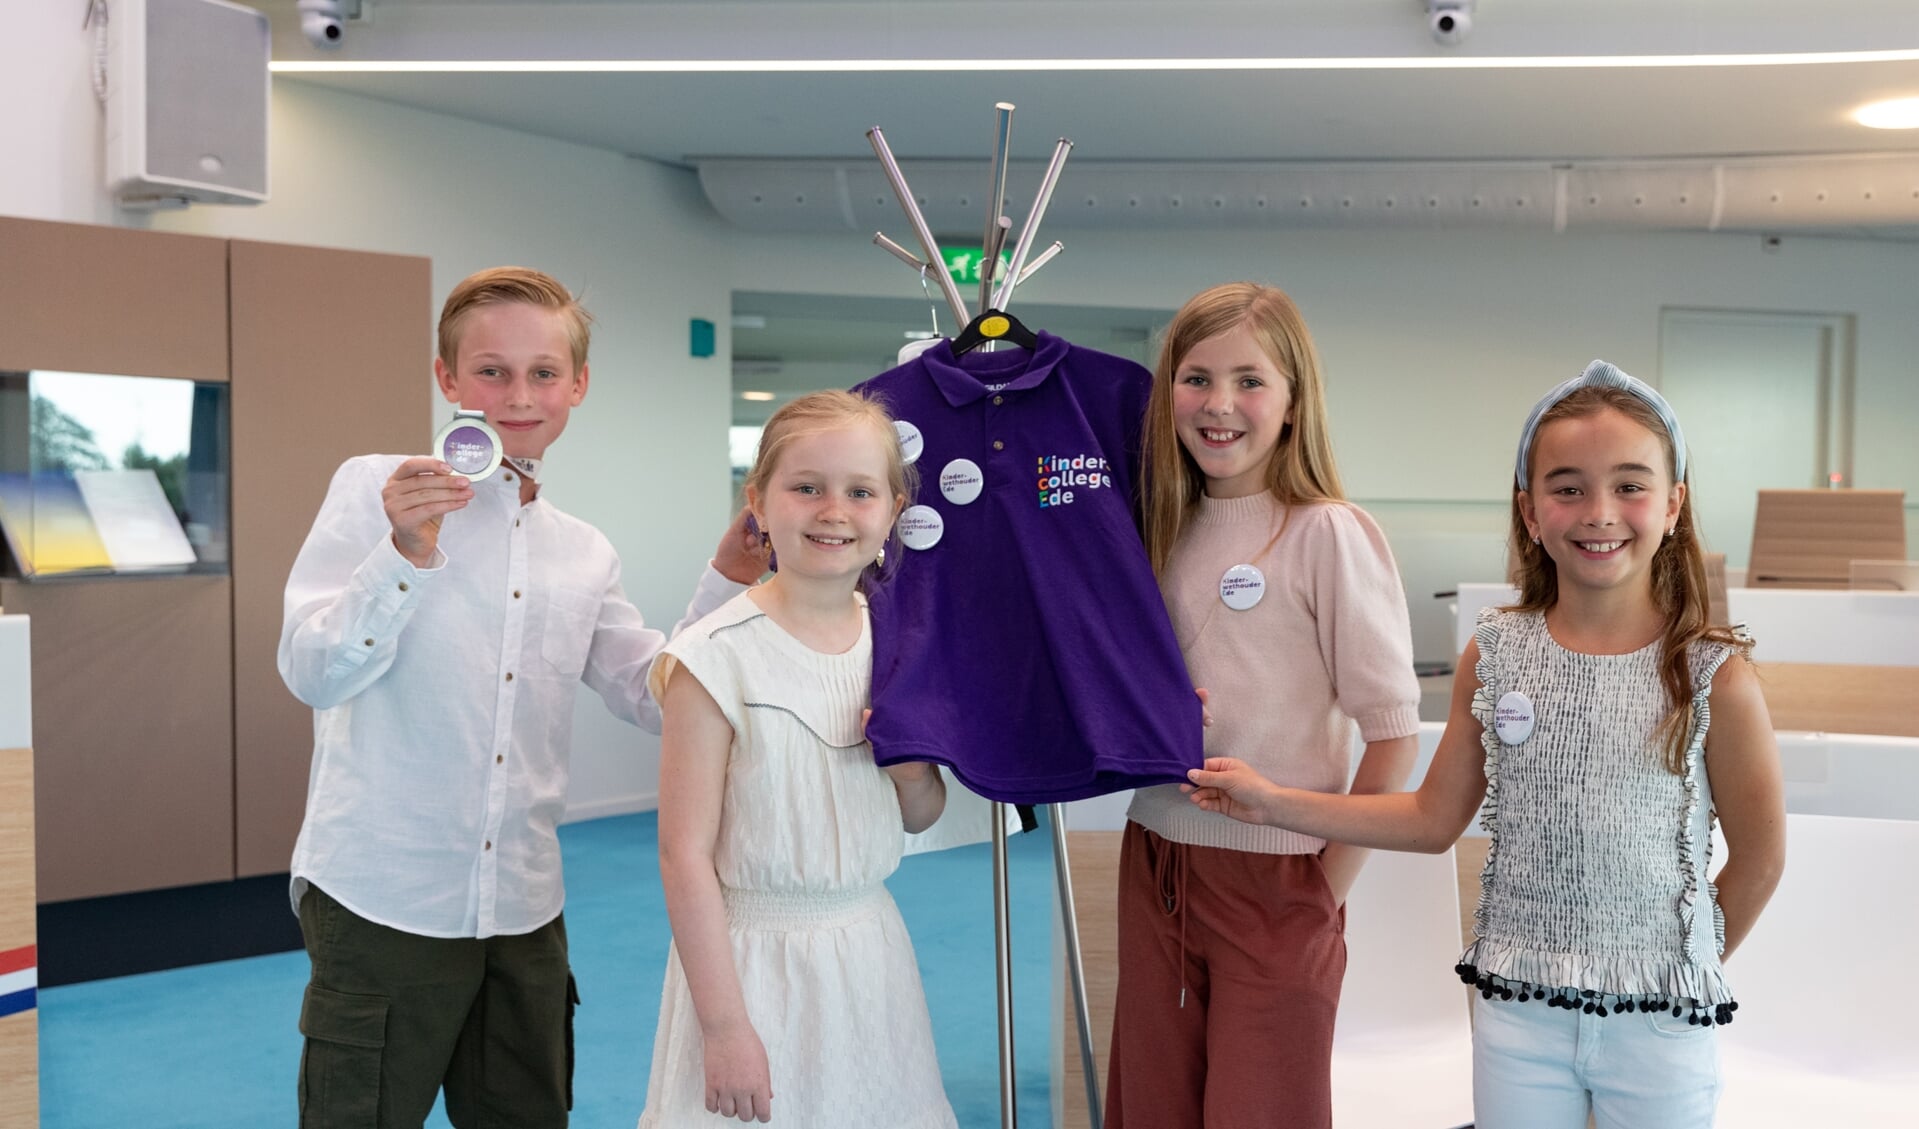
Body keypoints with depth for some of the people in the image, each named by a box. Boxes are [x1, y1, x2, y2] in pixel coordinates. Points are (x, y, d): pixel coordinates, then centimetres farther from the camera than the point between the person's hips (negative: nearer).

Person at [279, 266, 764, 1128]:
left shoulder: (585, 555, 10)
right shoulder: (376, 488, -4)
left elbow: (656, 700, 10)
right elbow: (312, 674, -11)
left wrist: (728, 581, 0)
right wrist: (406, 555, -25)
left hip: (525, 913, 5)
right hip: (381, 903, -5)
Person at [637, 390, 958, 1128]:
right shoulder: (720, 656, -16)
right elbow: (686, 852, -14)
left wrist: (910, 758, -9)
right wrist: (723, 1023, -15)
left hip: (871, 952, 5)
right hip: (753, 960, -5)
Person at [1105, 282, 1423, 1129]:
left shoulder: (1329, 533, -12)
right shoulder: (1168, 525, 6)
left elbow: (1394, 735, -12)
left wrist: (1331, 883, -9)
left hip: (1276, 879, -5)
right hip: (1154, 864, 6)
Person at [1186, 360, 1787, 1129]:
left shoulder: (1714, 677, -10)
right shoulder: (1494, 656, -2)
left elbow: (1759, 857, 0)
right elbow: (1434, 818, 5)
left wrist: (1682, 971, 4)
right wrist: (1272, 804, 1)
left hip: (1658, 1023, -2)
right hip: (1517, 1010, 2)